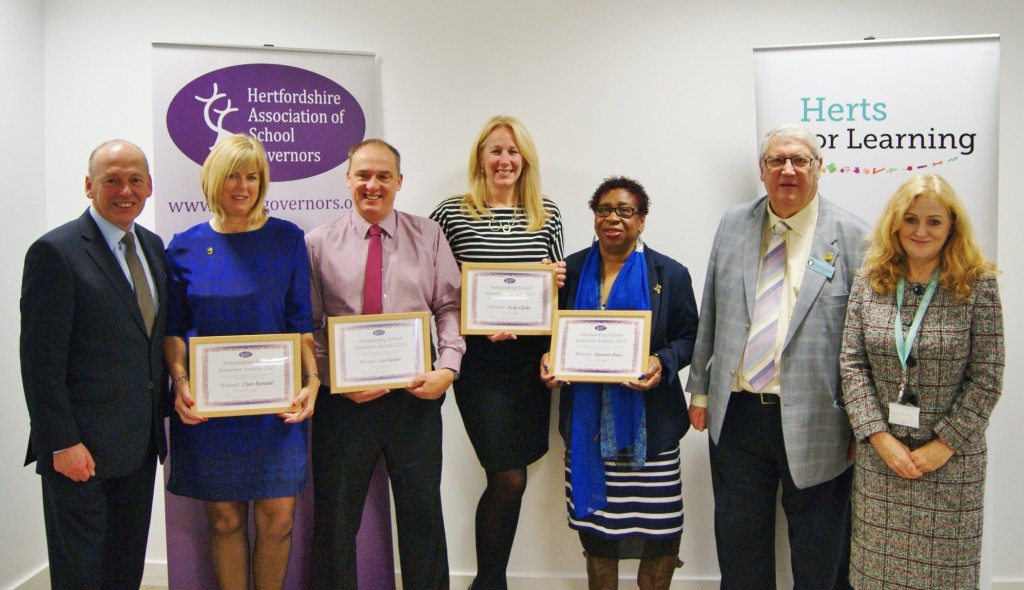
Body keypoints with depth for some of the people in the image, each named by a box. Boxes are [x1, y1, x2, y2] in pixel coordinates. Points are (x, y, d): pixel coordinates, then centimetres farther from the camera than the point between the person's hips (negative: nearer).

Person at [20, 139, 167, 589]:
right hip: (80, 448, -6)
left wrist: (162, 408, 11)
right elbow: (41, 360, -14)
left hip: (140, 446, 6)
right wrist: (62, 442, -16)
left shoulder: (152, 246, 10)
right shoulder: (55, 252, -12)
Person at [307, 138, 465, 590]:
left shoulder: (429, 237, 5)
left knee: (422, 512, 11)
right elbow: (308, 326, 1)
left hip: (417, 393, 1)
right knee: (335, 516, 11)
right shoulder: (318, 243, 2)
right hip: (342, 398, 0)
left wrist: (447, 369, -12)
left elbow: (450, 308, 2)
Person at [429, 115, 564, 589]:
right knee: (510, 478, -5)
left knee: (508, 478, 10)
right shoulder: (452, 213, -1)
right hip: (481, 360, -4)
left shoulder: (548, 215, 9)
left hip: (532, 356, 4)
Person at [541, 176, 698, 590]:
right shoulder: (572, 270, 7)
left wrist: (663, 362, -16)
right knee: (594, 520, 10)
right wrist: (548, 361, -7)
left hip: (649, 421, -2)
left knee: (658, 526, 0)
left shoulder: (670, 274, 2)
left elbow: (689, 337, 3)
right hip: (586, 420, 2)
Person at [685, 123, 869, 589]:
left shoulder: (851, 237, -5)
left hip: (814, 423, -3)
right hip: (736, 414, 3)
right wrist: (700, 390, 9)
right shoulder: (733, 225, 6)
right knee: (738, 544, 18)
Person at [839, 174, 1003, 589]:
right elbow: (852, 365, -1)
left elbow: (987, 378, -6)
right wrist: (880, 437, -9)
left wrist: (943, 445, -11)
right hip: (879, 458, 2)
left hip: (952, 459, -2)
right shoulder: (869, 281, 1)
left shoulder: (978, 285, -5)